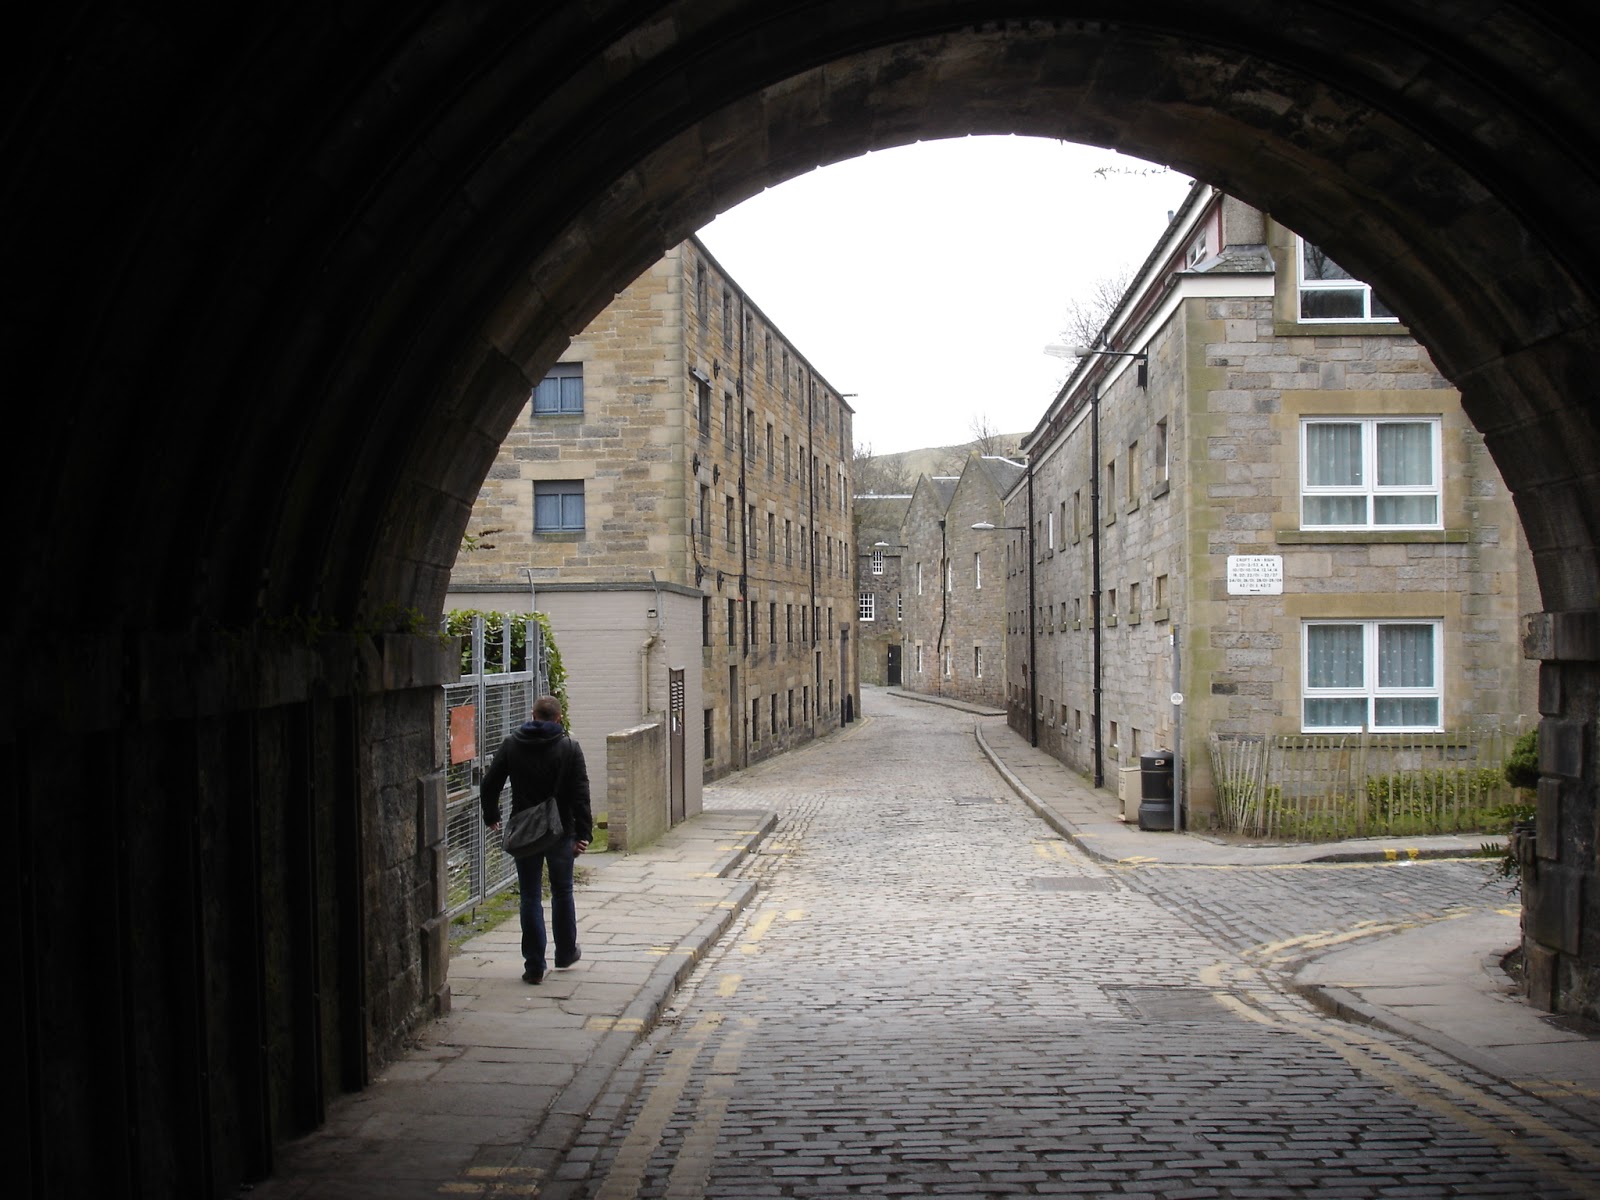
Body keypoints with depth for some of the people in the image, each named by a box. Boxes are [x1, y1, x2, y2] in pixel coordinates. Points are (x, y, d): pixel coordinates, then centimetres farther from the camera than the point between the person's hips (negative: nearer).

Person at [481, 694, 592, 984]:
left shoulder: (511, 745, -1)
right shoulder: (570, 749, -6)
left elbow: (490, 784, 2)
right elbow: (580, 795, -10)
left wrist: (491, 816, 17)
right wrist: (583, 834, -7)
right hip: (560, 832, -1)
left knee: (530, 898, 5)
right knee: (562, 893, 17)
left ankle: (534, 966, 4)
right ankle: (565, 953, 29)